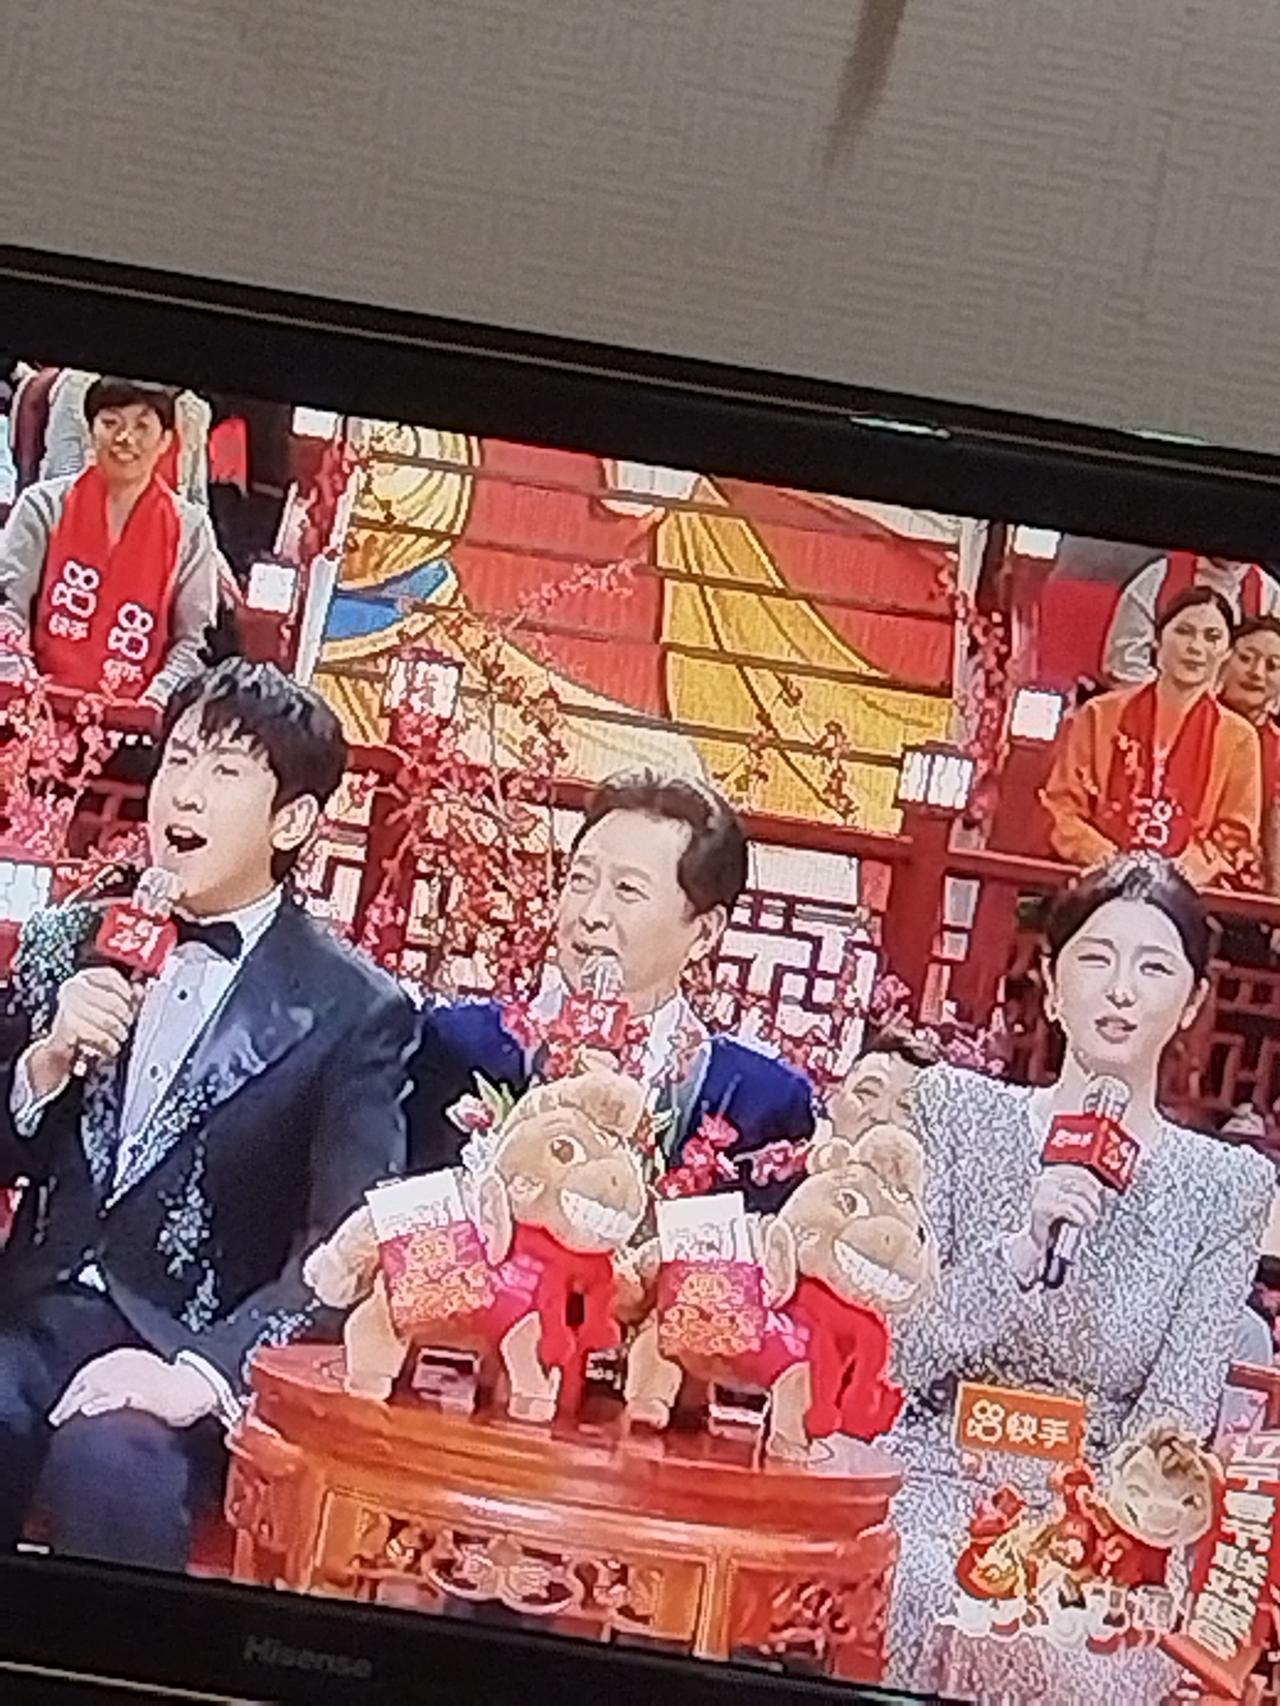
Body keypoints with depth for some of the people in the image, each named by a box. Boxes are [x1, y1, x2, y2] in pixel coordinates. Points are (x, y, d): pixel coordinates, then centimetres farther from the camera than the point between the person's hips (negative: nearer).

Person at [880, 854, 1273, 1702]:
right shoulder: (957, 1108, 3)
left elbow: (1173, 1424, -1)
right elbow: (898, 1353, -2)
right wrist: (1023, 1245, -18)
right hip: (929, 1490, 0)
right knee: (953, 1615, -32)